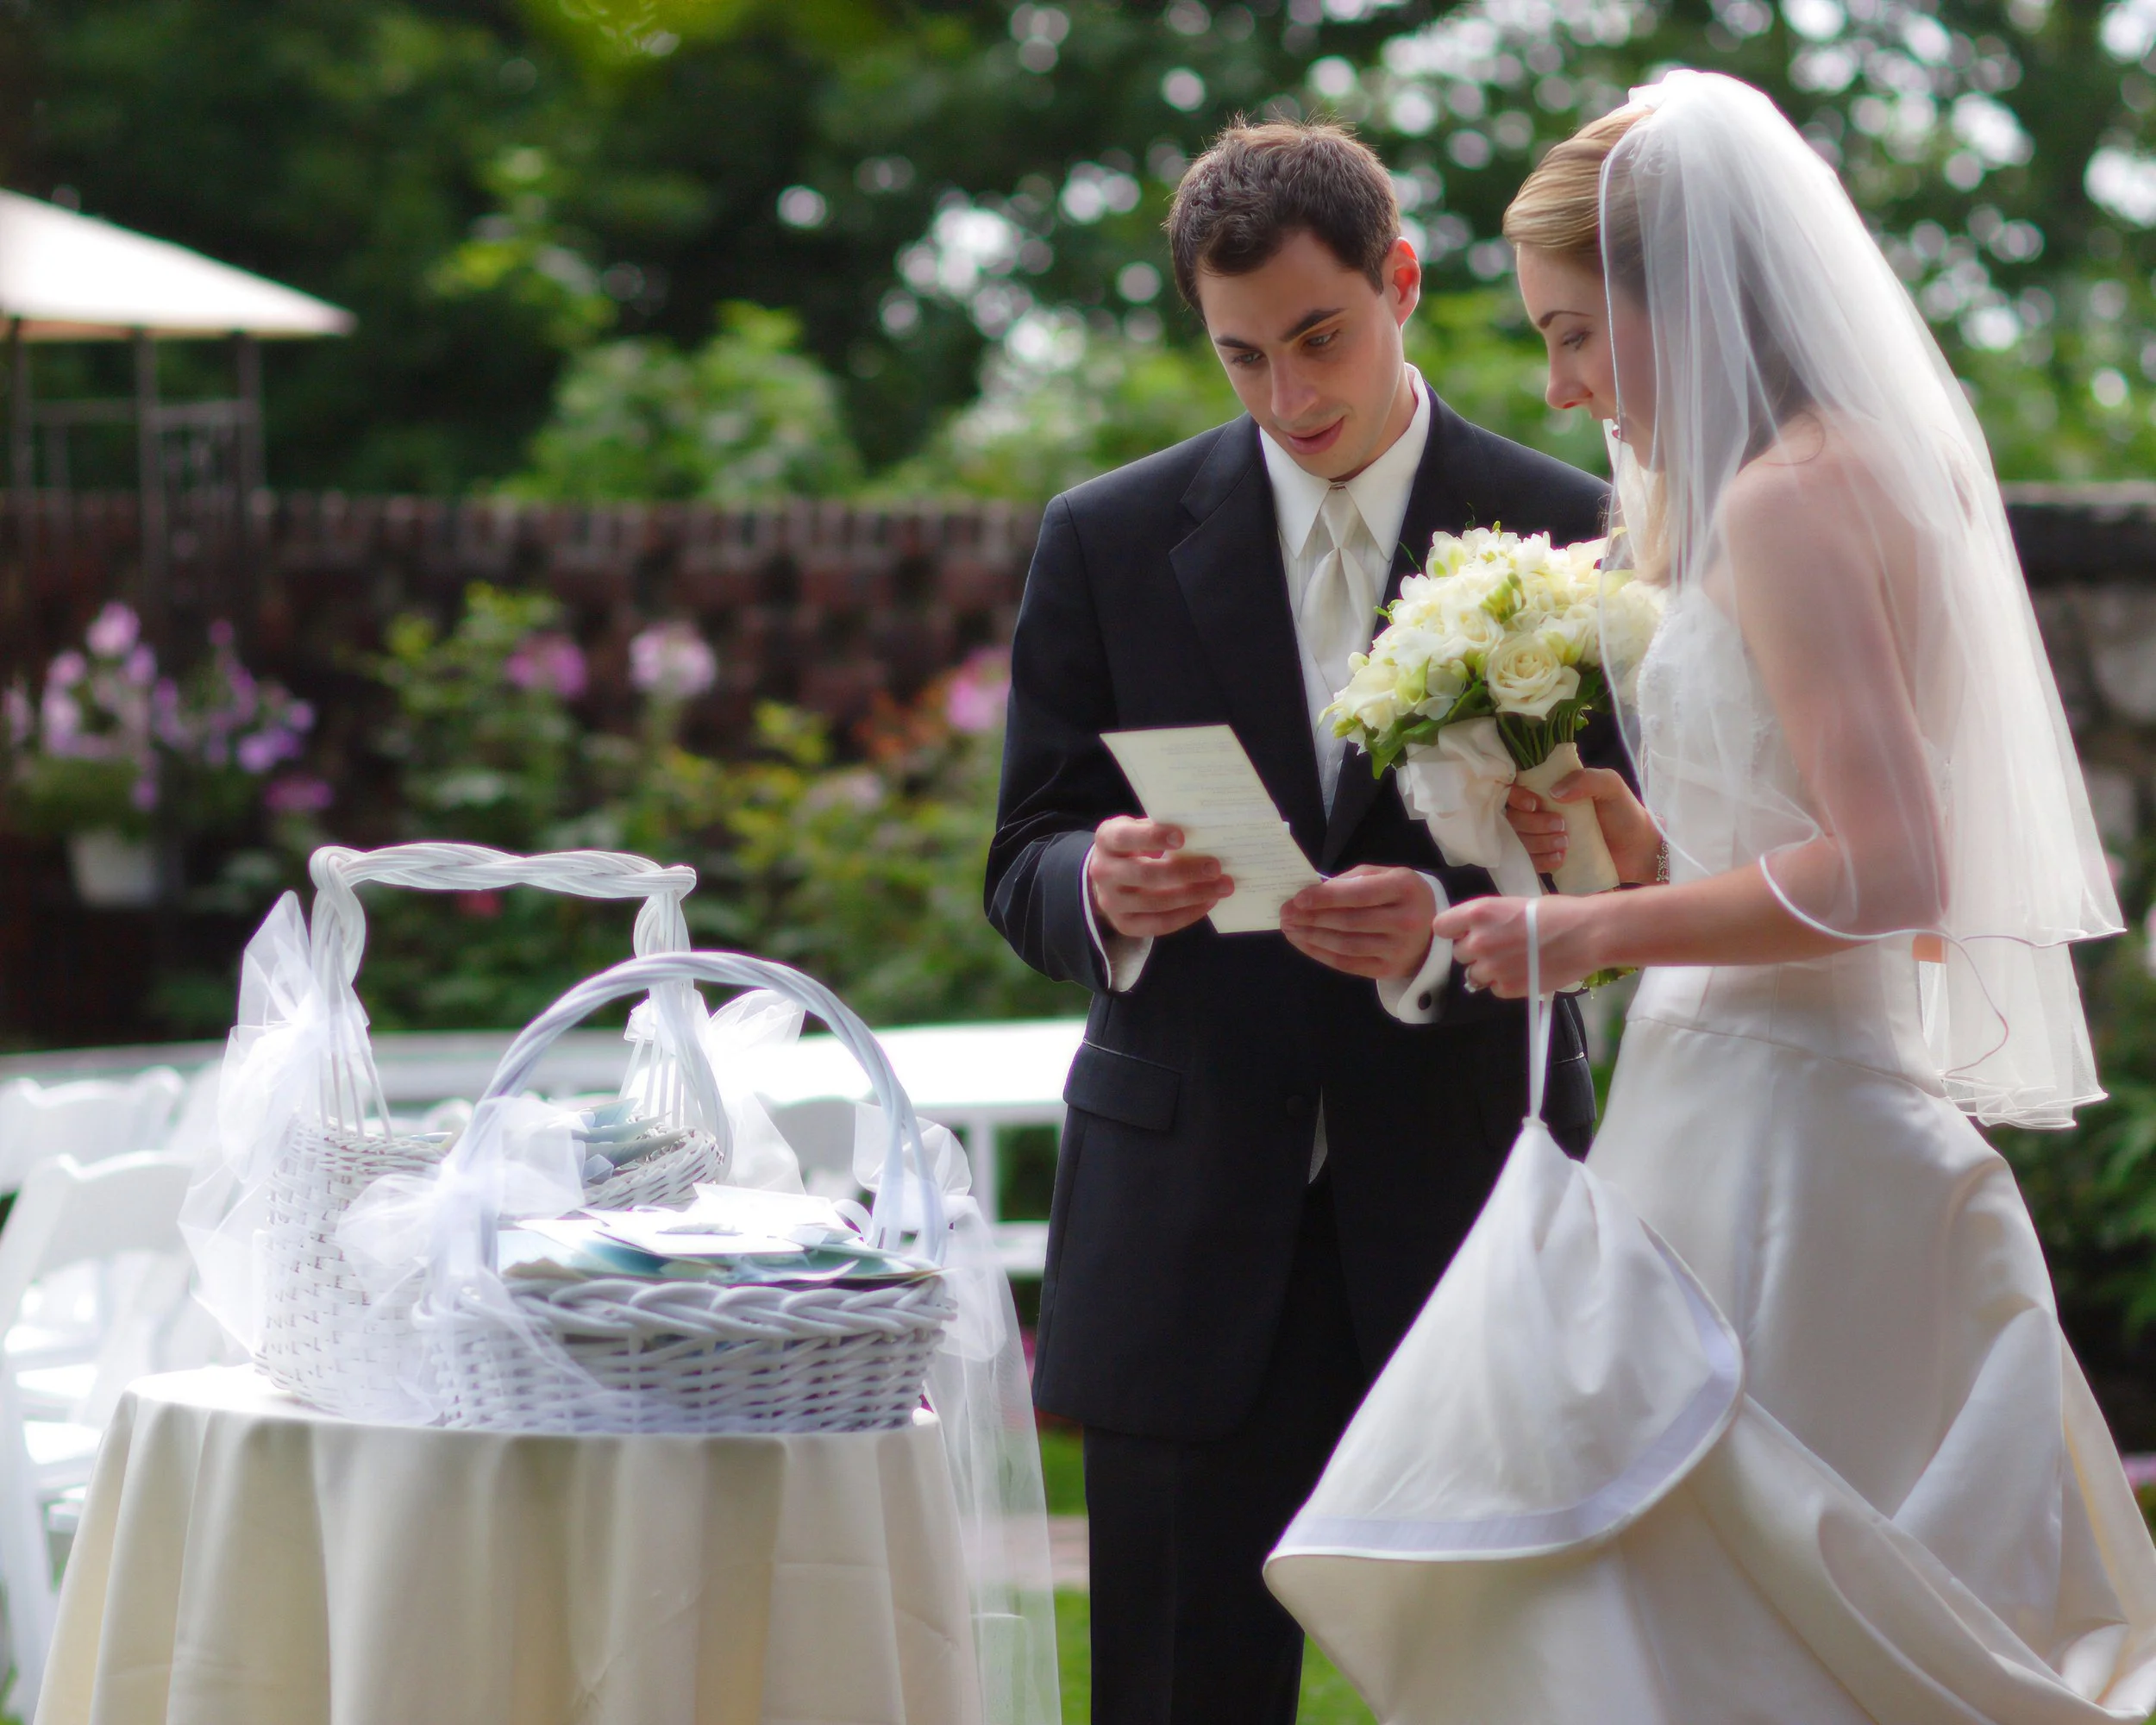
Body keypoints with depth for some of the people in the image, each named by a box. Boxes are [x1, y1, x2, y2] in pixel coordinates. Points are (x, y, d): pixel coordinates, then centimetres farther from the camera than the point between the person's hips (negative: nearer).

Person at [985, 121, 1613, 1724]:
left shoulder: (1570, 537, 2)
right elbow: (1023, 870, 7)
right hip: (1190, 1219, 1)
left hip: (1469, 1214, -1)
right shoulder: (1111, 540, 6)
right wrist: (1102, 886, -18)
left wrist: (1449, 932, -20)